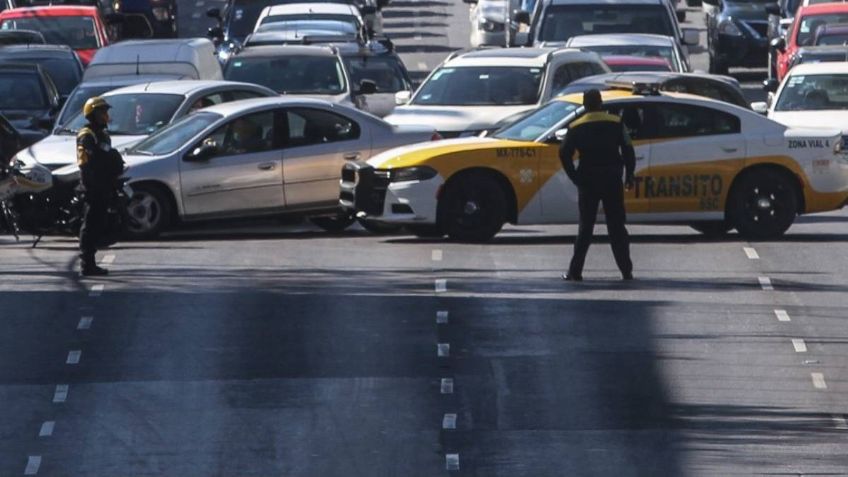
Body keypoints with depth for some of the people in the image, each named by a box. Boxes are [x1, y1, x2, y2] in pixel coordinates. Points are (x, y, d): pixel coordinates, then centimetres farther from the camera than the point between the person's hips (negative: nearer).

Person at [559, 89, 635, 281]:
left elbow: (564, 153, -7)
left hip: (588, 181, 0)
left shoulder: (576, 127, 1)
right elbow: (628, 150, -3)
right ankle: (626, 271, 3)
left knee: (585, 228, 6)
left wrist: (575, 177, -1)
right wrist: (629, 175, 3)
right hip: (612, 180, 0)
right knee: (616, 227, 6)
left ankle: (575, 271, 1)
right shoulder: (616, 123, 0)